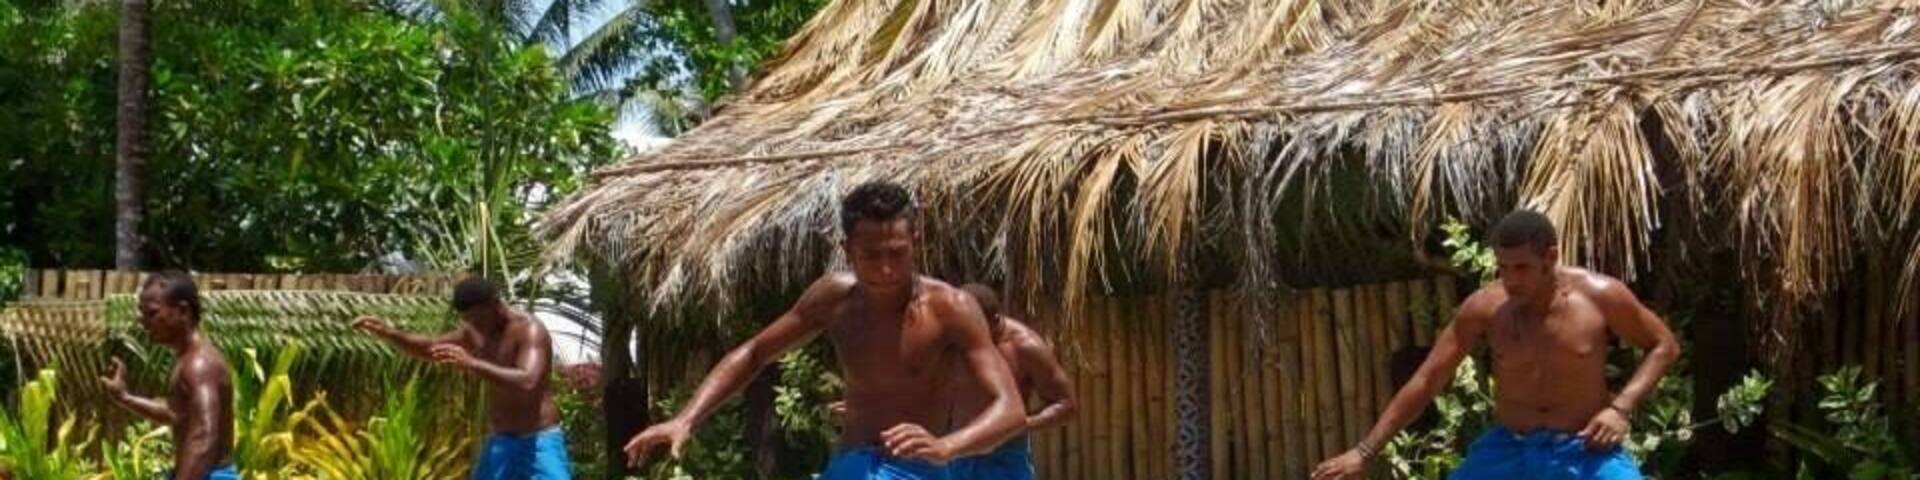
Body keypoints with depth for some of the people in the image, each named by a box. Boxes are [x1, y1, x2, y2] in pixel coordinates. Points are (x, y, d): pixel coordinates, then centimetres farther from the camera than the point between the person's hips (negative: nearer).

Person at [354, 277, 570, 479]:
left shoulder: (530, 331, -17)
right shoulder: (476, 332, 8)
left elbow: (527, 382, -33)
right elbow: (429, 348, 19)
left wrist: (471, 364, -41)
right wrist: (388, 333, 0)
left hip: (538, 444, -8)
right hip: (500, 444, 8)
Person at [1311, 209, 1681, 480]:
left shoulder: (1599, 297, -15)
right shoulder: (1484, 308, -10)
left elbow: (1664, 346, 1)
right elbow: (1426, 380, -5)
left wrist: (1621, 407, -15)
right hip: (1509, 450, 2)